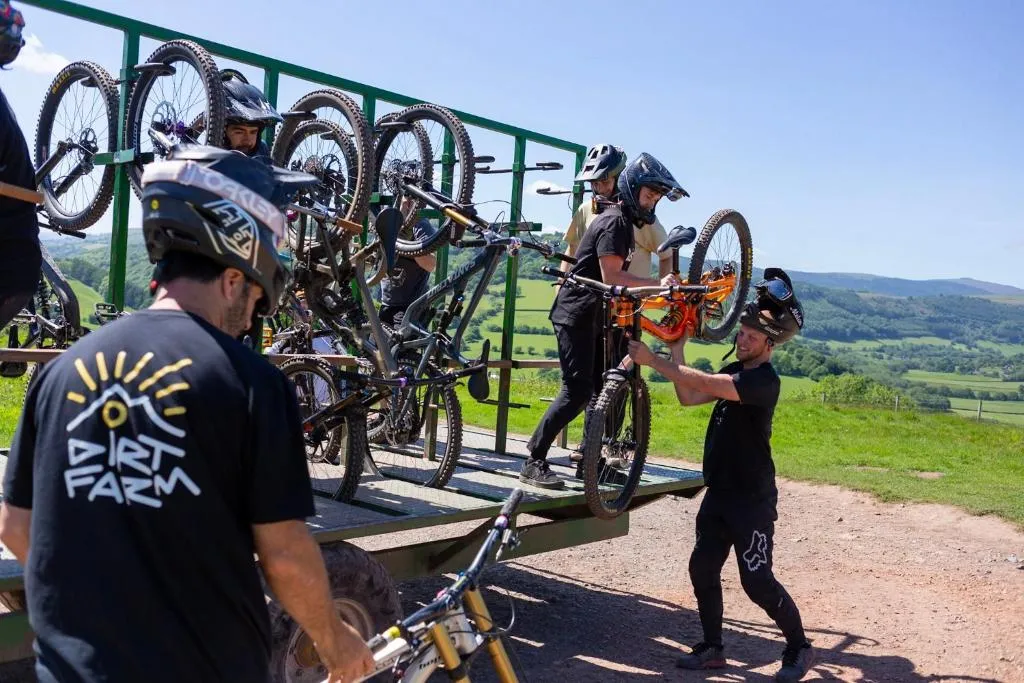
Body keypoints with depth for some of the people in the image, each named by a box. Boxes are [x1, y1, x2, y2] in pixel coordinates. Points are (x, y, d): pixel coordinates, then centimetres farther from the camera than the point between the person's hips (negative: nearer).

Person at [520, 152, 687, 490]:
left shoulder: (624, 221, 18)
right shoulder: (615, 221, -14)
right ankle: (533, 462, -10)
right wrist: (658, 283, -21)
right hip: (576, 315, -10)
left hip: (592, 316, 11)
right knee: (577, 390, -15)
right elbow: (611, 276, -23)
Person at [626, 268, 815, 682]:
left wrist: (652, 360, -27)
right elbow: (688, 397, 8)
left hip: (752, 499, -9)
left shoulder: (764, 380, -19)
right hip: (719, 492, 9)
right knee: (703, 568, 9)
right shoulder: (735, 372, 11)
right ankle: (712, 648, 22)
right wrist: (676, 350, 1)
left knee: (757, 581, -1)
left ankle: (799, 649, 18)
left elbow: (704, 383, -30)